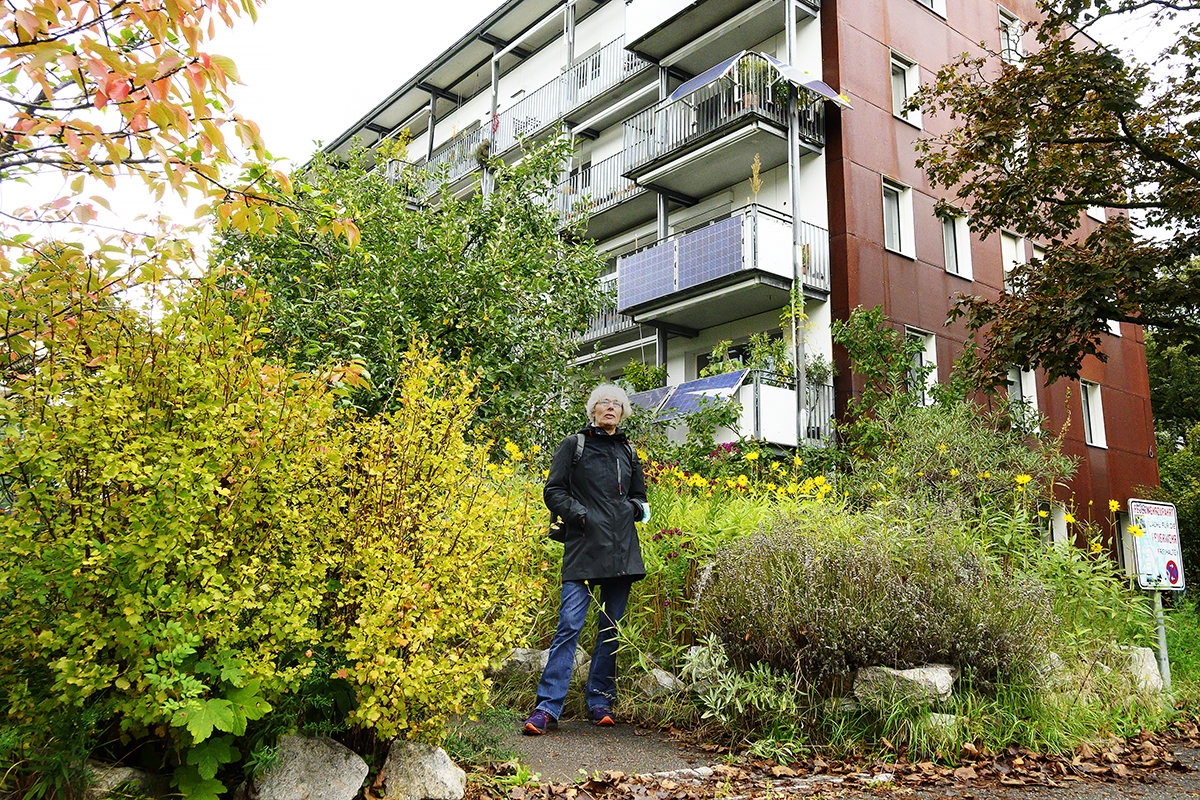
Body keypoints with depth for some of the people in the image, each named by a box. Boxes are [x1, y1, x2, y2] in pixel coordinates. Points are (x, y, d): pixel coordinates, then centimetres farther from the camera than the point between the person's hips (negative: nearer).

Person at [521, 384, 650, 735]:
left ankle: (600, 700, 18)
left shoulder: (628, 452, 18)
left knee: (611, 627, 7)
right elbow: (553, 491, 2)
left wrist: (639, 507, 6)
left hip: (621, 548, 5)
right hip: (584, 547, -4)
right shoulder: (574, 445, 6)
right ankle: (548, 707, -8)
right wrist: (581, 515, -11)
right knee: (569, 624, -11)